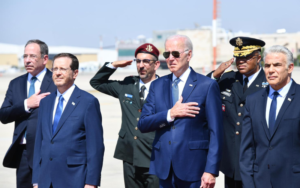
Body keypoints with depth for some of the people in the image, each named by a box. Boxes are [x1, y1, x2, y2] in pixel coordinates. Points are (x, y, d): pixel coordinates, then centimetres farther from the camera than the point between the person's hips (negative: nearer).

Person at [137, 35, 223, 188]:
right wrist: (170, 114, -10)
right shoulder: (157, 85, 11)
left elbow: (215, 132, -5)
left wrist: (211, 171, -11)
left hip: (193, 169, -4)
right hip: (164, 169, 4)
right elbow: (142, 125, 5)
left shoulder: (208, 86, -2)